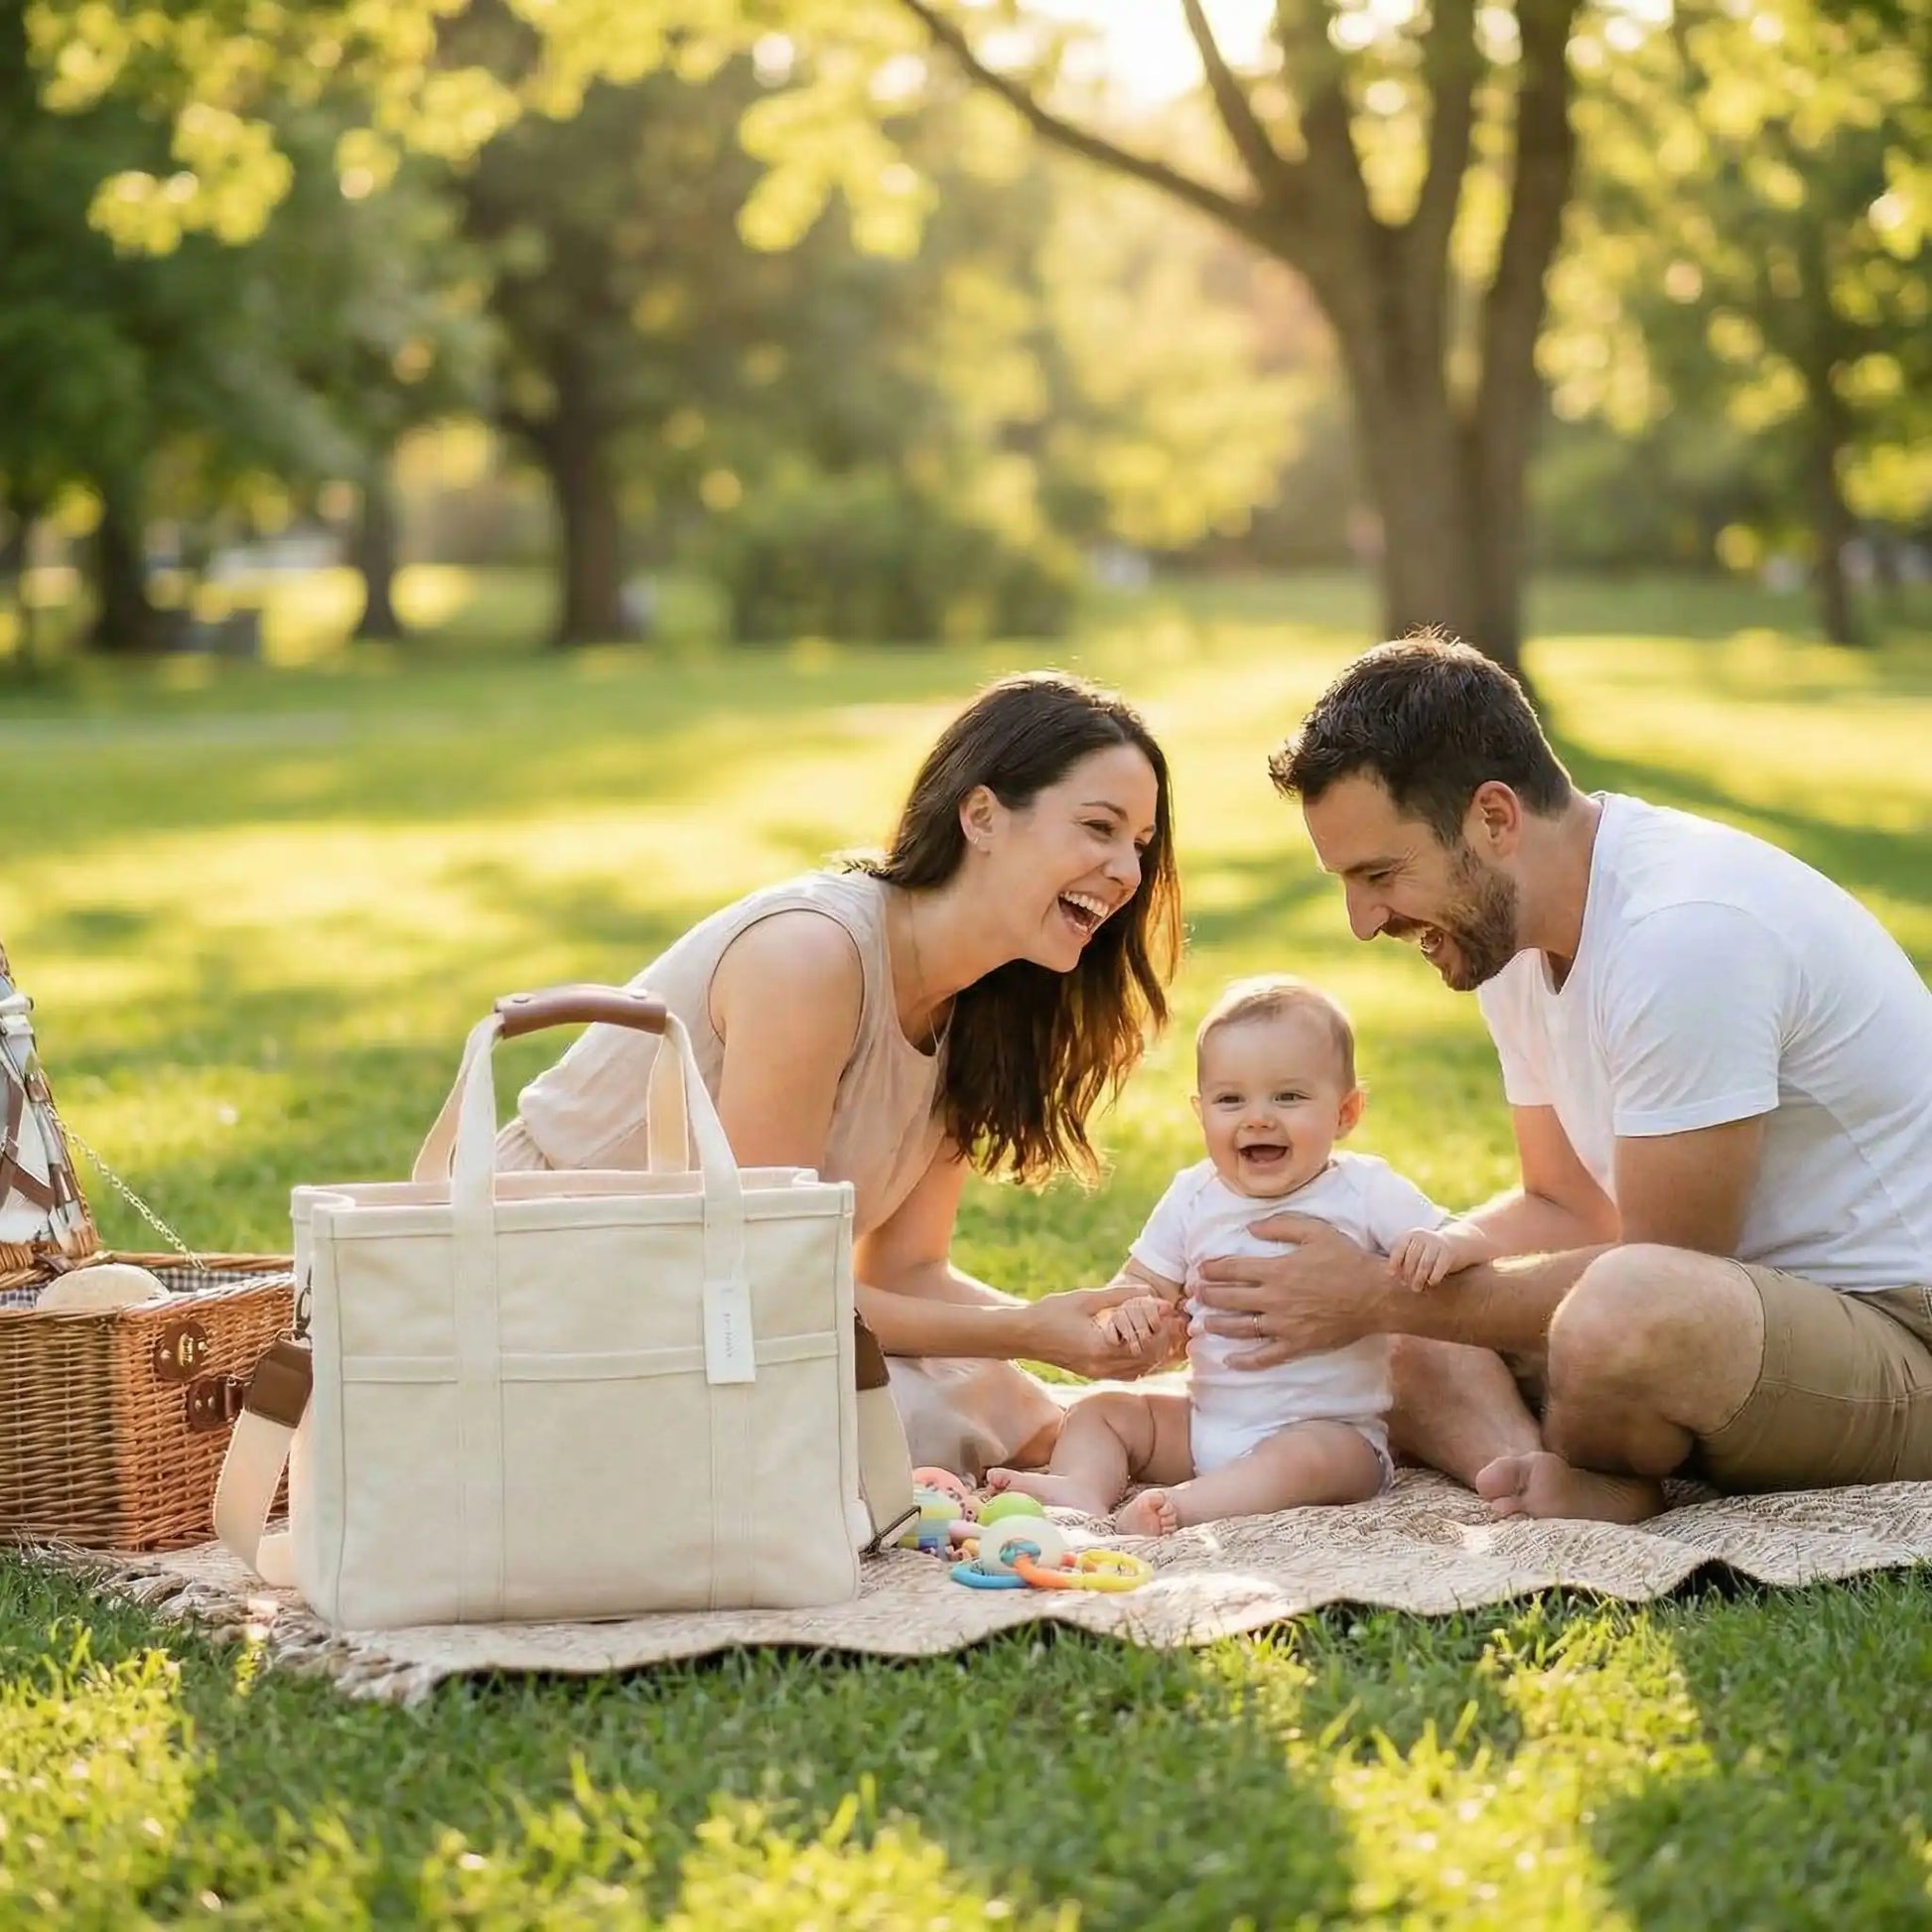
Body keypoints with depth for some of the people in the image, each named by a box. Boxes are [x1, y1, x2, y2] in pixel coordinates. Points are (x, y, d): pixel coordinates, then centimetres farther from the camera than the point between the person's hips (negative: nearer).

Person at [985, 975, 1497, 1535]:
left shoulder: (1364, 1191, -6)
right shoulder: (1193, 1198, 5)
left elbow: (1475, 1241, -8)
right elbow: (1144, 1280, 8)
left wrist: (1439, 1246, -34)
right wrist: (1127, 1307, -18)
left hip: (1330, 1431, -5)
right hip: (1205, 1422, 5)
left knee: (1298, 1459, -35)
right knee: (1098, 1411, -2)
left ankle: (1182, 1506, -50)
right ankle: (1082, 1493, -28)